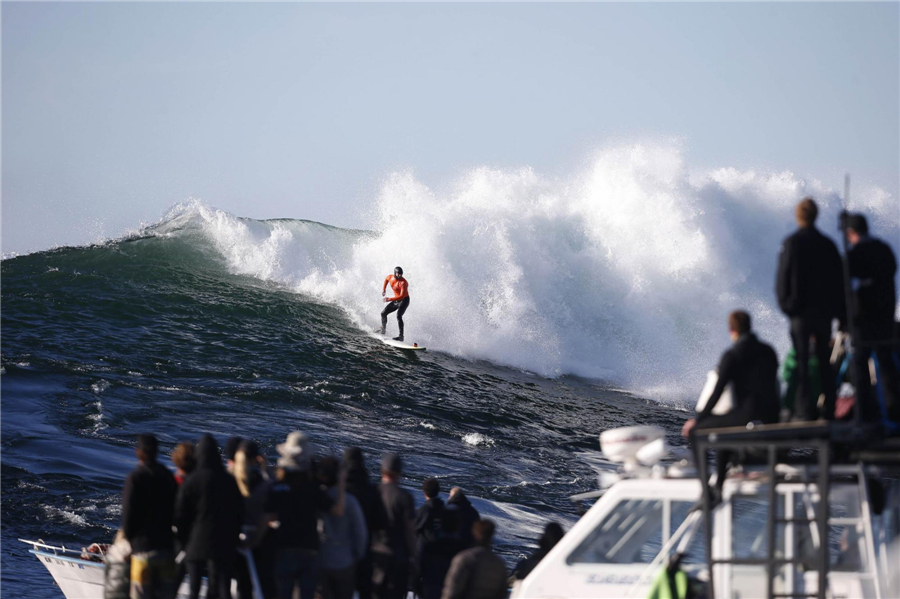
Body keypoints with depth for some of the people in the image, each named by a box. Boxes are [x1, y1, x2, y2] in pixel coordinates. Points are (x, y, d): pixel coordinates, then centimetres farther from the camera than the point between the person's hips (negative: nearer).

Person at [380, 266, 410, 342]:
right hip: (396, 300, 8)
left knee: (398, 316, -27)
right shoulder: (390, 277, -5)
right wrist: (383, 289, 16)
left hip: (404, 301, -8)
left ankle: (401, 336, -30)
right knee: (383, 313, 9)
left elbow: (402, 296, -33)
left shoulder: (403, 282, -27)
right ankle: (383, 330, 32)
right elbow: (386, 279, 23)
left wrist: (390, 299, -38)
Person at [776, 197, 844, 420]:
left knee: (801, 361, -3)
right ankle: (828, 408, 8)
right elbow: (839, 279, 8)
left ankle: (805, 408, -8)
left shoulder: (791, 243, -8)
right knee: (824, 362, 9)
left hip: (800, 312, -4)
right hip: (825, 310, 4)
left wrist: (785, 304, 3)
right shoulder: (828, 244, 5)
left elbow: (782, 278, -9)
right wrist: (836, 308, 15)